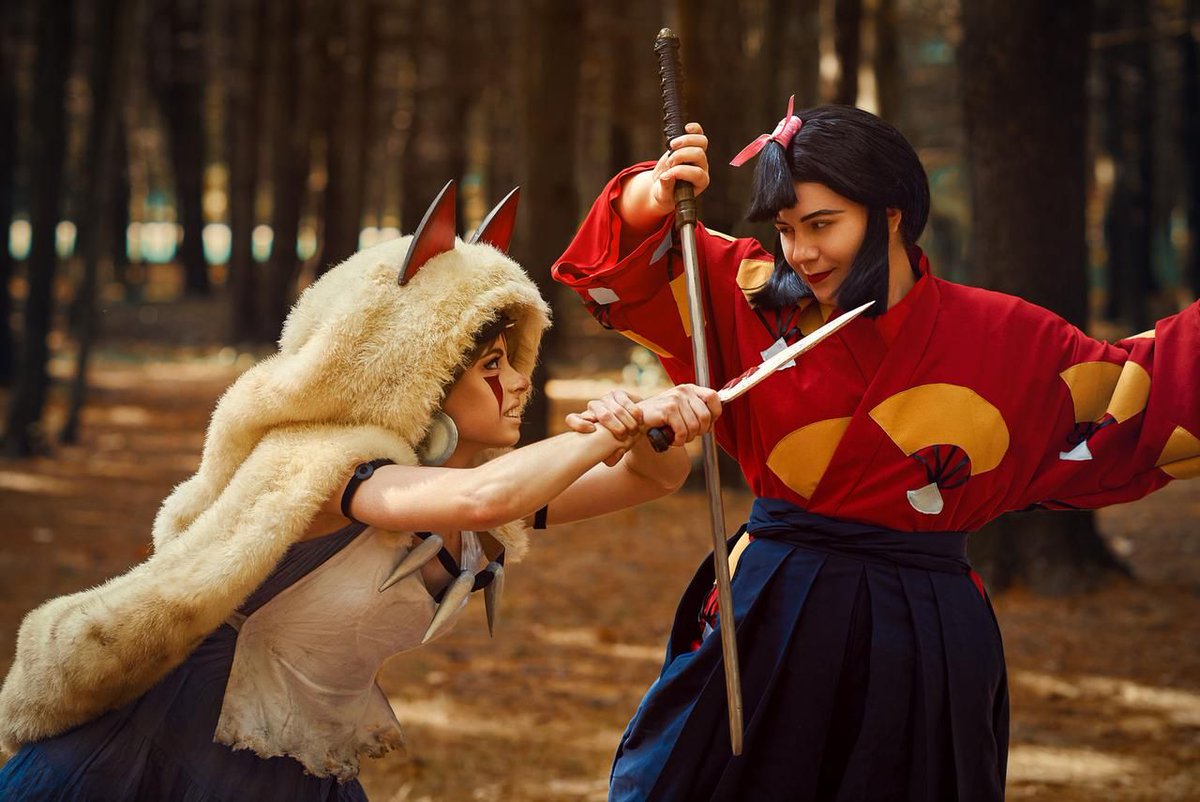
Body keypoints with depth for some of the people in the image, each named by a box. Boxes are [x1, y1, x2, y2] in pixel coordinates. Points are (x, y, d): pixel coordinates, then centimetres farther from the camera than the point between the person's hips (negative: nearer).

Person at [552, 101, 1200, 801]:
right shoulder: (757, 302, 0)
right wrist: (655, 199, -21)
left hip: (921, 636, -1)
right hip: (770, 616, 1)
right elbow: (624, 264, -1)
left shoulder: (1010, 342, -4)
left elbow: (1140, 401, 6)